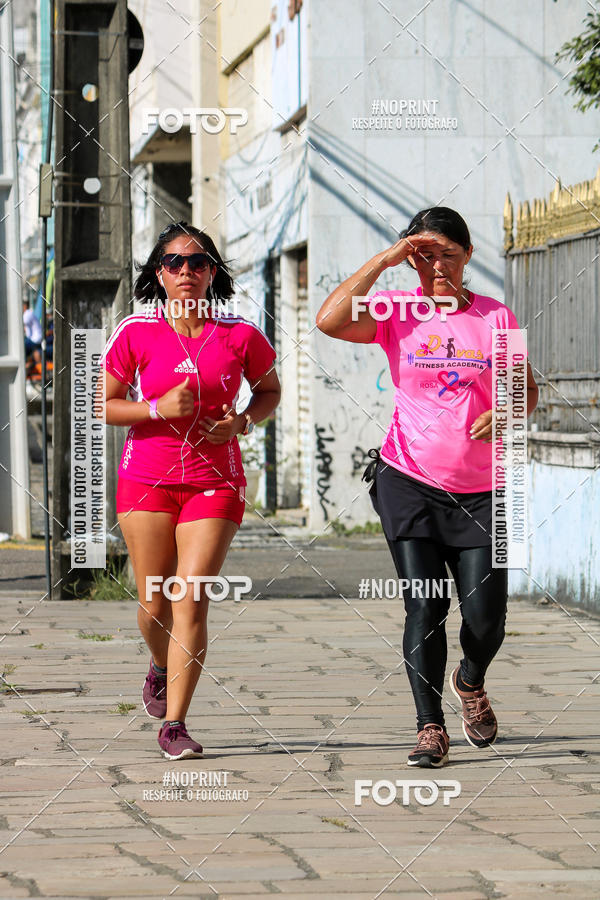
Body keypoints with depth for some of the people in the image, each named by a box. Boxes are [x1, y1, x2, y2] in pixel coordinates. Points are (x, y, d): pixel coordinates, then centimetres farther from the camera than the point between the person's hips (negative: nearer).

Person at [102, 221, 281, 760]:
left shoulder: (240, 335, -2)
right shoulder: (135, 334, -2)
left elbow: (270, 391, 15)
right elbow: (105, 406, 3)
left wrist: (242, 423, -6)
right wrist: (159, 408, -13)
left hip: (214, 482, -1)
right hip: (147, 478, 1)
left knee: (191, 599, -11)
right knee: (154, 605, 4)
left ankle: (174, 724, -7)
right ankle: (162, 667, 39)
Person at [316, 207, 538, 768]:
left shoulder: (495, 317, 4)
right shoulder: (397, 313, 1)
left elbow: (526, 388, 10)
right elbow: (329, 321, -15)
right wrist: (384, 260, -14)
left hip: (479, 490, 1)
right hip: (409, 483, -1)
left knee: (486, 617, -2)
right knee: (424, 607, -9)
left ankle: (470, 683, 32)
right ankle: (430, 729, 1)